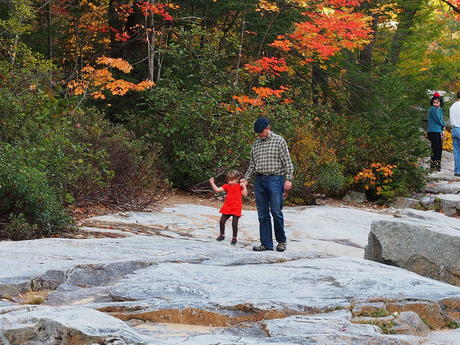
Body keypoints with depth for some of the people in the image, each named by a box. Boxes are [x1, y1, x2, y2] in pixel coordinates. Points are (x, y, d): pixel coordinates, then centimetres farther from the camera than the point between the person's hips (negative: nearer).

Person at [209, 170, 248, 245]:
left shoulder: (240, 186, 0)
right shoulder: (227, 186, 10)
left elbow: (245, 194, -10)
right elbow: (217, 189, 7)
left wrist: (244, 186, -18)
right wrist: (212, 183, -1)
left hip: (236, 208, -4)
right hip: (227, 207, 4)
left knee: (234, 223, -6)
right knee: (222, 221, 4)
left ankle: (234, 238, 9)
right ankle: (222, 235, 24)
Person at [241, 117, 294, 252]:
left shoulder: (279, 141, 1)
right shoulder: (256, 144, 17)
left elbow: (287, 162, -3)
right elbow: (252, 165, 22)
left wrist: (288, 179, -11)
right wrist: (246, 178, 8)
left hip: (275, 179, -5)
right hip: (260, 180, 5)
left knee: (276, 211, -9)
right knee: (262, 214, 3)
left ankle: (281, 241, 5)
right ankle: (266, 243, 7)